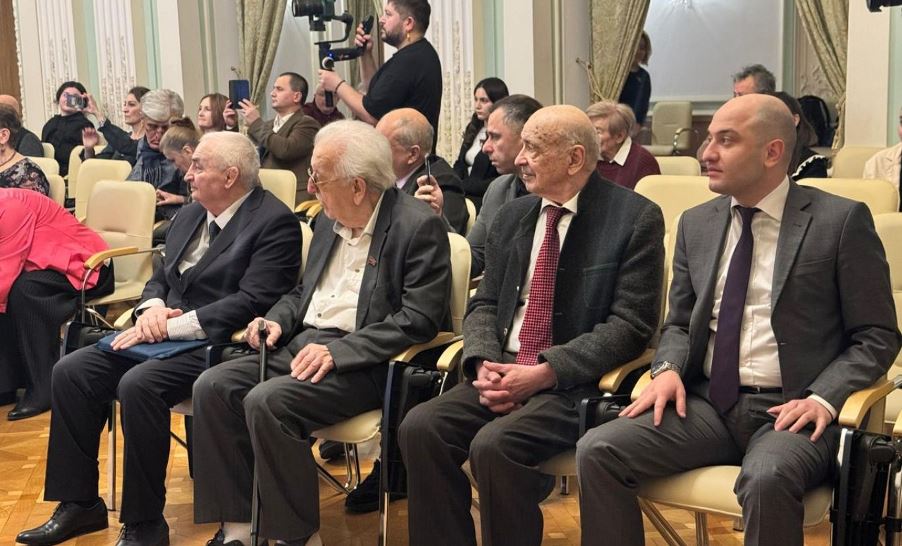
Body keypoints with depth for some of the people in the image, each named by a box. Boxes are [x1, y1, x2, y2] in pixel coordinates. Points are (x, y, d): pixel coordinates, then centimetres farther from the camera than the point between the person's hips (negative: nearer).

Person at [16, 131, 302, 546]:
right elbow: (161, 277, 21)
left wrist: (172, 326, -20)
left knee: (138, 384, -31)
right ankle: (79, 503, 5)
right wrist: (152, 308, -3)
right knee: (71, 370, -6)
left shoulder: (274, 223, -11)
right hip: (166, 333, 9)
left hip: (216, 343, -9)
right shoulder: (191, 215, 16)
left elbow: (252, 302, -20)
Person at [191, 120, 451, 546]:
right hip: (301, 344, 8)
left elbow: (419, 318, -17)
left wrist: (337, 351, -22)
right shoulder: (330, 221, 13)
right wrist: (277, 321, 2)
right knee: (212, 387, -10)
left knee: (267, 402, -29)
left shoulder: (419, 226, -11)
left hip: (362, 363, -8)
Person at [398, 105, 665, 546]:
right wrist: (484, 364, -8)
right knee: (419, 427, -17)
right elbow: (484, 305, 14)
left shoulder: (634, 218, -6)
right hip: (503, 372, 6)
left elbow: (630, 325, -11)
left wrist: (545, 373, -19)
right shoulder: (511, 216, 13)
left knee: (494, 445, -29)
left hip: (577, 382, -6)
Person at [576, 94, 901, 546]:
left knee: (767, 479, -37)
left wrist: (824, 398, -16)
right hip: (707, 403, 5)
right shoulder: (696, 224, 12)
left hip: (791, 410, -4)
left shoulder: (841, 221, -2)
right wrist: (668, 368, -2)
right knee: (597, 451, -18)